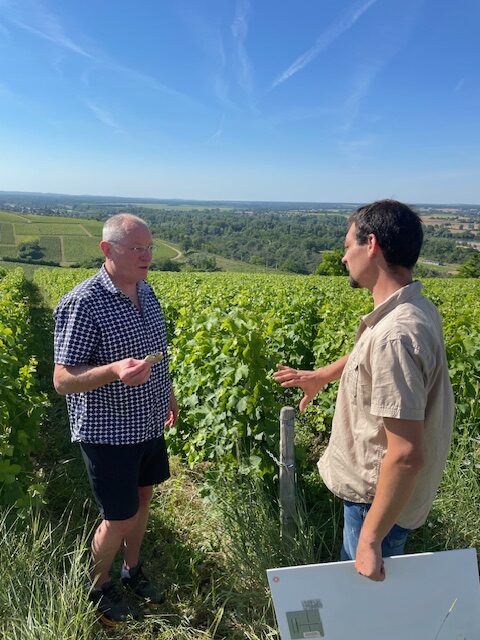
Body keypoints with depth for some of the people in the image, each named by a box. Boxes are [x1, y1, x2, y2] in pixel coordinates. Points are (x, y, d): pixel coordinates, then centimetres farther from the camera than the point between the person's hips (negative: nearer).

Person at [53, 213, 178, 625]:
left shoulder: (146, 291, 1)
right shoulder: (82, 304, -23)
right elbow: (63, 380, -23)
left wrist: (168, 393, 20)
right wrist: (113, 371, -40)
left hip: (149, 425, 7)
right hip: (108, 434, -7)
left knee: (143, 498, 22)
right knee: (118, 519, 8)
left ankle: (133, 570, 47)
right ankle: (99, 587, 38)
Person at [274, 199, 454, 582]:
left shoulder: (395, 334, -34)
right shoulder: (416, 309, -1)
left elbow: (406, 455, -34)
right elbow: (367, 358, 20)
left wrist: (371, 538, -25)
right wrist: (320, 376, 30)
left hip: (382, 500, -9)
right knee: (353, 579, 28)